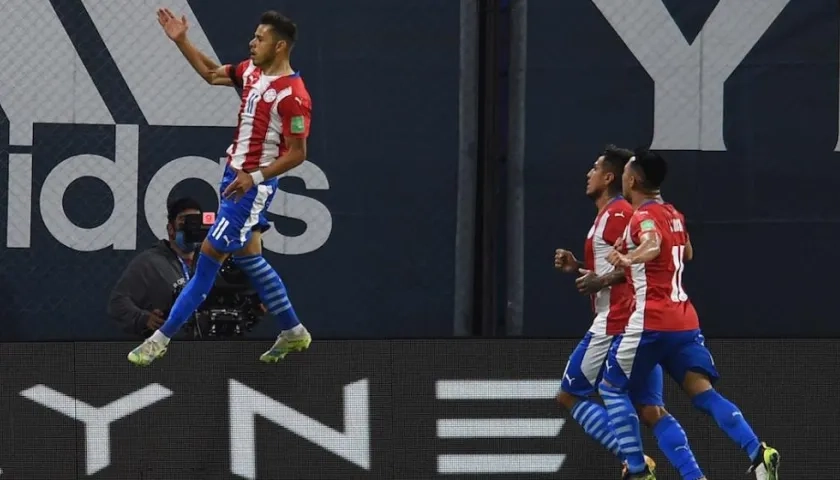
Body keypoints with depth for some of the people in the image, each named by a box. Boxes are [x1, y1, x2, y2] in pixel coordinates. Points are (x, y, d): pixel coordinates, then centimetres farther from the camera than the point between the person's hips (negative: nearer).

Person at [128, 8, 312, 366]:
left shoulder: (292, 95, -21)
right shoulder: (252, 72, 4)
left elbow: (297, 153, -18)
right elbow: (211, 73, 19)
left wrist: (256, 177, -25)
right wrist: (181, 40, 9)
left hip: (252, 186, -9)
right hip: (234, 176, 9)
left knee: (209, 255, -6)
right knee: (248, 258, 15)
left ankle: (163, 337, -2)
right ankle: (292, 332, 25)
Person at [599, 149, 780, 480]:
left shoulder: (644, 216, -9)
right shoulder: (673, 215, 17)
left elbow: (653, 243, -33)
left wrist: (629, 257, -49)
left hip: (651, 321, -7)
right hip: (684, 319, 7)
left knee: (612, 388, 9)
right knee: (703, 392, -1)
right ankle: (758, 453, -22)